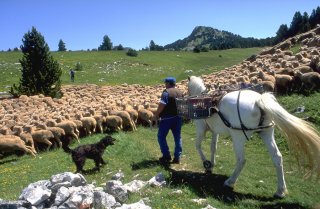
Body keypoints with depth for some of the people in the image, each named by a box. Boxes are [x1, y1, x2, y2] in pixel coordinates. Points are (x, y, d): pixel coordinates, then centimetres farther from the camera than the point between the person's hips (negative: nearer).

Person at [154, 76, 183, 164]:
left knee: (161, 136, 7)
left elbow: (162, 105, -21)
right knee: (178, 137, 12)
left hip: (167, 118, -7)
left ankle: (166, 156, 7)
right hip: (178, 117, 7)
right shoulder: (180, 92, 10)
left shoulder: (166, 92, -13)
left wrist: (157, 114, -10)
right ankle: (177, 157, 14)